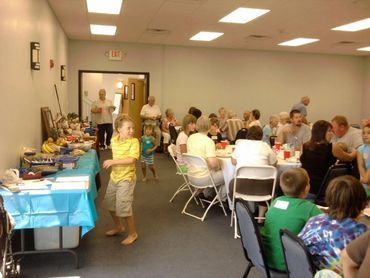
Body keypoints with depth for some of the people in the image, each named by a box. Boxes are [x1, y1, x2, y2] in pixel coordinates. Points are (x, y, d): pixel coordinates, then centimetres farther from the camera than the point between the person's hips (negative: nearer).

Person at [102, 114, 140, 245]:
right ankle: (118, 227, 41)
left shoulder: (134, 141, -18)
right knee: (109, 203, 19)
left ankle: (132, 233, 13)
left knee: (123, 207, -8)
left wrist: (113, 161, -30)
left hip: (126, 178, -7)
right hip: (114, 176, 7)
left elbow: (132, 159, -29)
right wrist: (111, 164, 6)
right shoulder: (113, 140, 0)